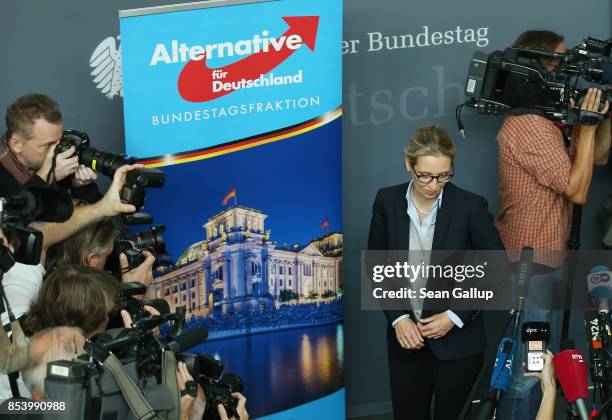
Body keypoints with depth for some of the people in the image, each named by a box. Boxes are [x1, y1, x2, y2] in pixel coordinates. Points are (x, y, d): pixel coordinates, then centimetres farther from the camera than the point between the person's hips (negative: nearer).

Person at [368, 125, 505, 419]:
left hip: (458, 341, -2)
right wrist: (397, 317, -6)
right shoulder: (387, 201, -5)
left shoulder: (471, 207, -13)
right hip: (406, 338, 2)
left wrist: (456, 316, -12)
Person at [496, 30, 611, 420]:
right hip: (532, 261, -10)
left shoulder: (549, 119, 9)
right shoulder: (529, 126, -22)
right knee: (528, 369, -1)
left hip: (544, 256, 10)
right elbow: (578, 190, -20)